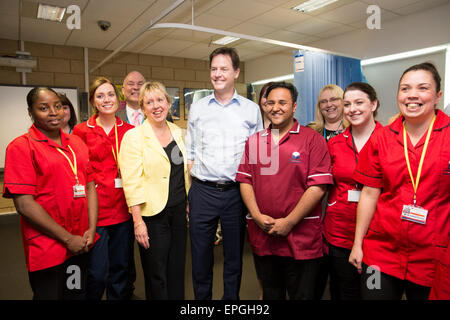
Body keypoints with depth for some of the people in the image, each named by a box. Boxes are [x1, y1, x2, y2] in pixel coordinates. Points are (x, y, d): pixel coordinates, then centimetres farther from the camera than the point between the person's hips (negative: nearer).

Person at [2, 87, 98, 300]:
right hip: (46, 249, -5)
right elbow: (25, 205, -14)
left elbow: (90, 187, 8)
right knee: (50, 294, 11)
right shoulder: (21, 147, -8)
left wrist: (91, 230, -3)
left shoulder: (77, 143, 9)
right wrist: (67, 239, -12)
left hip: (81, 245, 5)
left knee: (78, 294, 18)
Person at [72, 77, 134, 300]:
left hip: (123, 209, 3)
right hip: (95, 210, -3)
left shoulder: (129, 131, 7)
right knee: (97, 272, 1)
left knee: (120, 267, 15)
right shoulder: (82, 131, -1)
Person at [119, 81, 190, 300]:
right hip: (152, 215, -5)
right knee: (156, 275, 9)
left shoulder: (178, 132, 8)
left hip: (179, 211, 5)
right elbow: (131, 182, -13)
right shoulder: (133, 137, -8)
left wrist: (191, 204, 12)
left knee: (177, 271, 17)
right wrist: (137, 221, -17)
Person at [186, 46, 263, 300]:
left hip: (237, 191, 0)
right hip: (203, 191, 1)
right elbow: (190, 152, 10)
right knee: (200, 256, 11)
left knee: (234, 256, 14)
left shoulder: (251, 110, 5)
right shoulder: (197, 108, 8)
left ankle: (231, 298, 34)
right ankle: (202, 298, 32)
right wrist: (191, 187, 2)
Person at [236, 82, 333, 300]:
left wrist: (289, 222, -15)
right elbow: (245, 181, 7)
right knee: (270, 294, 22)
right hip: (262, 236, 4)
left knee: (302, 295, 13)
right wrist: (257, 216, -7)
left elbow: (318, 186, -12)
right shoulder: (254, 141, 9)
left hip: (301, 239, -3)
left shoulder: (312, 139, -5)